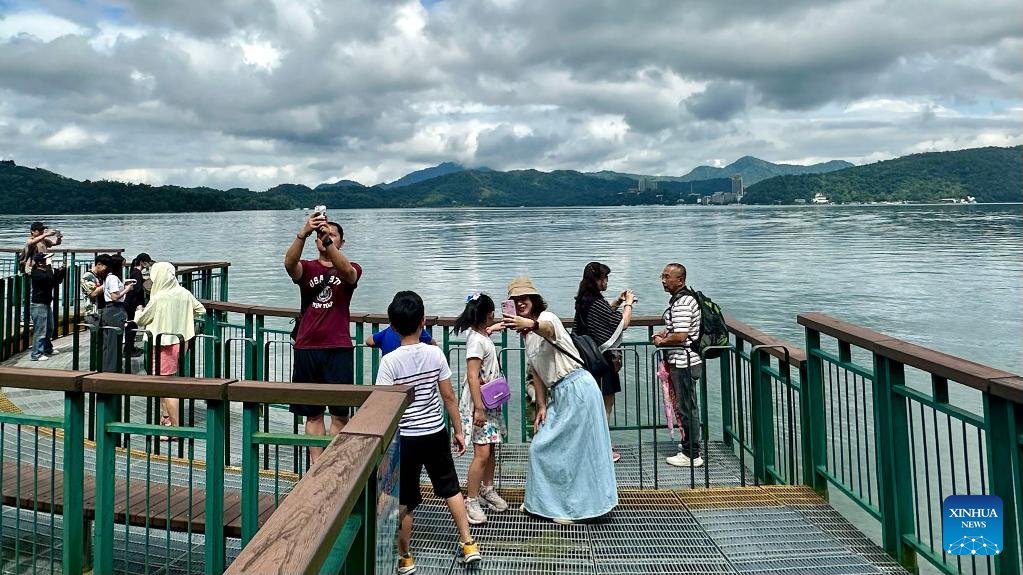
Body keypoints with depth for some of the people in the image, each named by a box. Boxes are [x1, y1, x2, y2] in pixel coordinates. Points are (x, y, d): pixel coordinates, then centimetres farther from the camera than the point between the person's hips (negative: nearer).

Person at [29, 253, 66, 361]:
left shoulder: (45, 271, 13)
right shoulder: (37, 273, -15)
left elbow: (56, 282, 16)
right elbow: (49, 279, -31)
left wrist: (61, 272, 3)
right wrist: (49, 266, -23)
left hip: (47, 304, 10)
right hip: (39, 304, -10)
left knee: (49, 329, 21)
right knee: (40, 330, -8)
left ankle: (47, 349, 35)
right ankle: (36, 354, -4)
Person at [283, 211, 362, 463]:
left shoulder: (350, 270, 6)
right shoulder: (307, 268, 9)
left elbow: (346, 271, -20)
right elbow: (289, 262, -15)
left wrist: (328, 240, -35)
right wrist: (303, 233, -33)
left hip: (339, 349, -2)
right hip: (307, 348, 2)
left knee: (340, 413, -1)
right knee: (313, 413, 7)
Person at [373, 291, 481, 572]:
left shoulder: (390, 361, -15)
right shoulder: (436, 354, -7)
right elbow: (449, 397, -3)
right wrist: (458, 431, 8)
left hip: (405, 438, -2)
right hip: (436, 434, 3)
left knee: (404, 500, 11)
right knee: (451, 488, 19)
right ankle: (468, 544, 24)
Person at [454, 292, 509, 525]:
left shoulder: (483, 335, 8)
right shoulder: (476, 340, -19)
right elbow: (473, 377, -23)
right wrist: (478, 408, -25)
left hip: (489, 401, 10)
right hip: (477, 403, -10)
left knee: (491, 448, 16)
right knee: (482, 453, -10)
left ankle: (487, 490, 31)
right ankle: (471, 501, -1)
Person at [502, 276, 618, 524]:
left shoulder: (547, 317, -11)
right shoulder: (527, 334, 14)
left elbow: (547, 329, -39)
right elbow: (537, 372, 12)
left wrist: (532, 324, -61)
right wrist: (542, 406, 5)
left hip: (577, 389, -9)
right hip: (558, 394, 9)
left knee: (573, 448, -1)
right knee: (541, 446, 13)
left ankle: (573, 506, 14)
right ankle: (542, 500, 30)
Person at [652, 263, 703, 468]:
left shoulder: (682, 303, -20)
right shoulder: (679, 299, 13)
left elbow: (680, 336, -27)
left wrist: (661, 341, -10)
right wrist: (662, 334, 10)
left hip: (684, 364, -10)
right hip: (683, 361, 11)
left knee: (686, 408, -3)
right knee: (686, 406, 20)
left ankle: (692, 455, 5)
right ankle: (689, 443, 33)